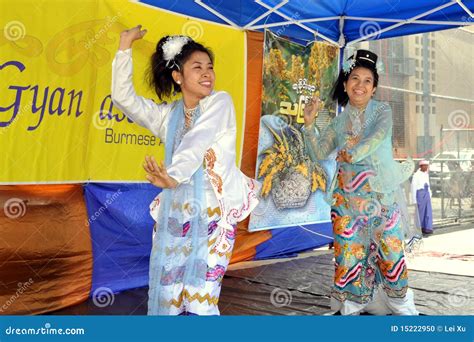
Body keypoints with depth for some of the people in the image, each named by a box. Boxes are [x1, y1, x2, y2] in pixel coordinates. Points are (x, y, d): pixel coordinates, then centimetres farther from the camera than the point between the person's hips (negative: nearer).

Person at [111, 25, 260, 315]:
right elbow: (123, 97, 6)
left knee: (199, 303, -8)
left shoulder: (220, 102, -1)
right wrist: (125, 47, 1)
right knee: (167, 298, 4)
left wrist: (173, 176, -35)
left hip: (213, 216, -4)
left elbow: (198, 141, -19)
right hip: (175, 217, 4)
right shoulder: (167, 114, 12)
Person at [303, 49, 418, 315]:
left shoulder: (382, 111, 3)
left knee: (390, 248, 0)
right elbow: (319, 154, 3)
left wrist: (350, 154, -14)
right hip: (348, 195, 2)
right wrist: (309, 123, -7)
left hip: (382, 193, -2)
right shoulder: (339, 122, 10)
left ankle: (400, 304, 16)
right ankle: (352, 305, 16)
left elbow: (378, 136, -16)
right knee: (349, 249, 3)